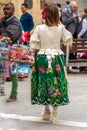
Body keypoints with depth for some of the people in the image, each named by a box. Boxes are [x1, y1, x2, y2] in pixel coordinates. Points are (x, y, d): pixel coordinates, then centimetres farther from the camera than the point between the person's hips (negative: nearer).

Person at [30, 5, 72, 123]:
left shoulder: (39, 28, -8)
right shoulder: (61, 28, -6)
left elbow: (34, 45, -5)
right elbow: (68, 41, 7)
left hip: (42, 57, 0)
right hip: (57, 58, 0)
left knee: (44, 83, 12)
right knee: (57, 84, 8)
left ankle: (47, 111, 22)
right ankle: (54, 113, 10)